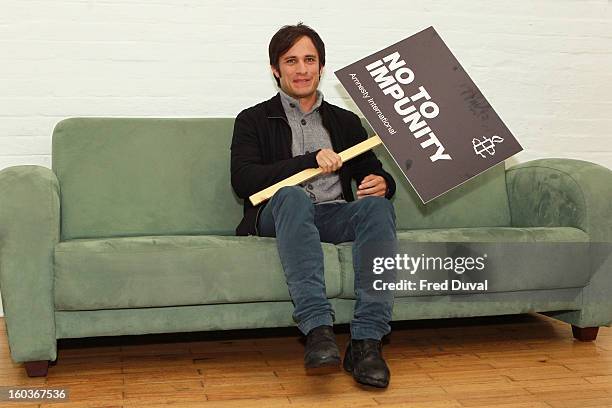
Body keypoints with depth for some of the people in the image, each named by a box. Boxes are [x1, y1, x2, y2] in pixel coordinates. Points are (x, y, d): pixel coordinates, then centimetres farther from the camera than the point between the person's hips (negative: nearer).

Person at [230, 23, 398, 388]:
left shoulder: (345, 122, 24)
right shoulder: (254, 120, 13)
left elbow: (374, 175, 21)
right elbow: (243, 180, -3)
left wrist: (382, 183, -6)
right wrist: (310, 160, -12)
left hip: (336, 215, 3)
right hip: (279, 215, -2)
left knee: (377, 205, -30)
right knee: (292, 195, -37)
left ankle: (367, 341, -40)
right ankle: (318, 329, -48)